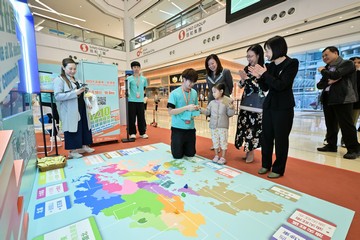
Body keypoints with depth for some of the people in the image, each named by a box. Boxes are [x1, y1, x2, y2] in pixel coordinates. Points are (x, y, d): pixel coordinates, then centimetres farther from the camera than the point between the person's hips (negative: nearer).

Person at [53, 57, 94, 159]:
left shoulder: (76, 80, 18)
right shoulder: (59, 80, -7)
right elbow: (57, 96, -18)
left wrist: (87, 103, 9)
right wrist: (74, 93, -27)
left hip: (81, 109, 8)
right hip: (70, 111, -7)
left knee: (84, 128, 12)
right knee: (72, 129, -1)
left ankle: (84, 146, 25)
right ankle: (73, 151, 10)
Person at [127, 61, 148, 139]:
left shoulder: (144, 79, 12)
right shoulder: (129, 78, 2)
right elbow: (127, 88, -5)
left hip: (141, 101, 3)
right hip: (131, 101, -2)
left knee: (141, 117, 7)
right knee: (132, 118, 2)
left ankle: (142, 133, 17)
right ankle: (132, 133, 13)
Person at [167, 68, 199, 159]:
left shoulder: (194, 93, 4)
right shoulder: (174, 93, -12)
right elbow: (170, 111, -17)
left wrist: (196, 109, -9)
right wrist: (187, 108, -22)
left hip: (190, 128, 5)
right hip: (178, 128, -4)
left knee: (190, 154, 13)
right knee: (177, 155, 8)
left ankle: (183, 147, 44)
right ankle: (176, 146, 39)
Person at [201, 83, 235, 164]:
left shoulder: (227, 102, -7)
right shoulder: (212, 103, 5)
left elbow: (230, 114, -7)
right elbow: (207, 112, 7)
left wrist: (231, 108, -25)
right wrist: (200, 110, -5)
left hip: (223, 126, -3)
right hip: (213, 126, 4)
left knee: (223, 141, 5)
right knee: (215, 141, 14)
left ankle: (223, 157, 19)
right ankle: (216, 156, 30)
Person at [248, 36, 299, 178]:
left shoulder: (292, 63, -6)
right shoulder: (270, 66, 7)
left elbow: (281, 85, -18)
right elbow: (265, 88, 9)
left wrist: (264, 73, -15)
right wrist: (259, 77, -6)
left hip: (283, 108, -5)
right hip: (268, 105, 5)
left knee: (280, 139, 3)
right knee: (266, 136, 9)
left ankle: (278, 169, 18)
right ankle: (266, 164, 24)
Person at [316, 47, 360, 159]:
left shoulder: (347, 63, -2)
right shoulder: (328, 68, 17)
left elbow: (335, 75, -19)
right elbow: (319, 85, 10)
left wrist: (322, 70, -2)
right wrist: (328, 81, -11)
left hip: (343, 99, -7)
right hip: (327, 99, 7)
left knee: (346, 125, -3)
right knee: (330, 125, 11)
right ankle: (331, 145, 21)